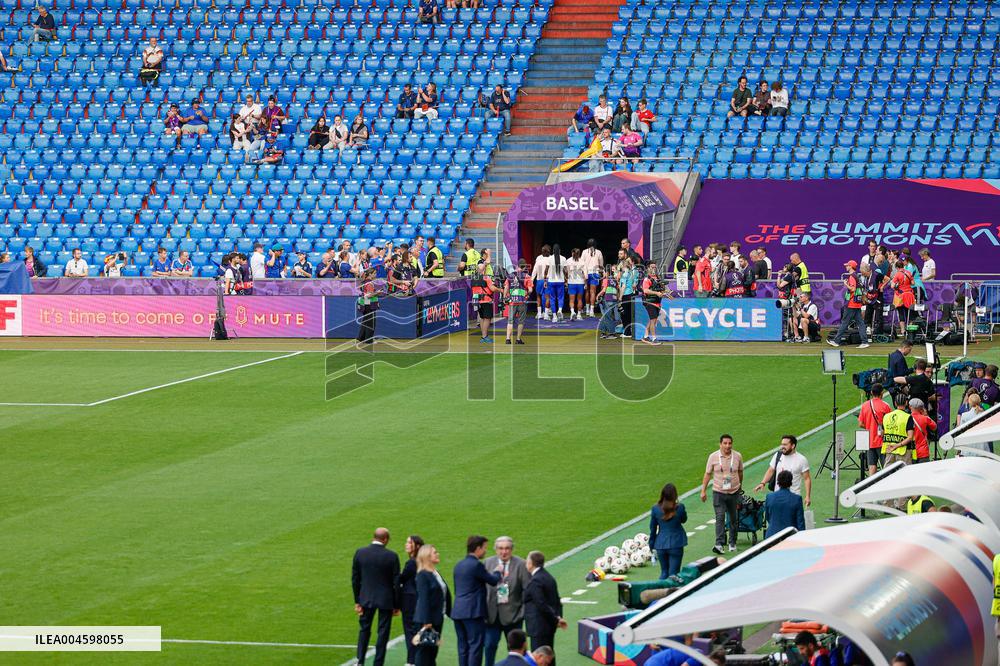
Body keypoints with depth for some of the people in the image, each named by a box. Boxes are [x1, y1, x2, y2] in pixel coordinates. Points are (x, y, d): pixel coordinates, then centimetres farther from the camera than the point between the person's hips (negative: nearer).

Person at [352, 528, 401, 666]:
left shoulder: (360, 553, -5)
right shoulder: (391, 556, -13)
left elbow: (355, 579, 0)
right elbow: (396, 582, -8)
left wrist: (357, 601, 7)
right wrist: (396, 605, 2)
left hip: (366, 598, 2)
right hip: (386, 600, -2)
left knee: (364, 629, 18)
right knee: (383, 632, 7)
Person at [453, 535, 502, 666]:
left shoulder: (459, 565, 14)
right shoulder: (476, 565, -13)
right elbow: (494, 581, -5)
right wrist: (497, 572, 16)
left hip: (458, 611, 8)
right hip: (473, 612, -8)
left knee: (463, 647, 10)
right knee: (475, 646, -5)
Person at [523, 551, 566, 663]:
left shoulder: (536, 581, -18)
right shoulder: (549, 577, 12)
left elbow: (542, 605, -20)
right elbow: (557, 600, 14)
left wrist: (556, 620, -12)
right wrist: (558, 616, 6)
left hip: (539, 627, -10)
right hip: (549, 625, 10)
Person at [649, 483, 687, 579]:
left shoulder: (655, 509, -6)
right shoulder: (679, 507, -12)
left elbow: (652, 528, 2)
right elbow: (684, 520, 8)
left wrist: (651, 545, 12)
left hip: (661, 545, 2)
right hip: (676, 544, -2)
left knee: (664, 572, 16)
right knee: (673, 573, 4)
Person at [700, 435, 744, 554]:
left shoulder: (737, 456, -1)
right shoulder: (713, 457, -5)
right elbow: (707, 474, 2)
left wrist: (740, 486, 26)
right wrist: (703, 491, -1)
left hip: (734, 492, 2)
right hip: (718, 492, -2)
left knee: (733, 519, 11)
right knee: (720, 518, -13)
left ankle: (732, 543, 25)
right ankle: (719, 544, -21)